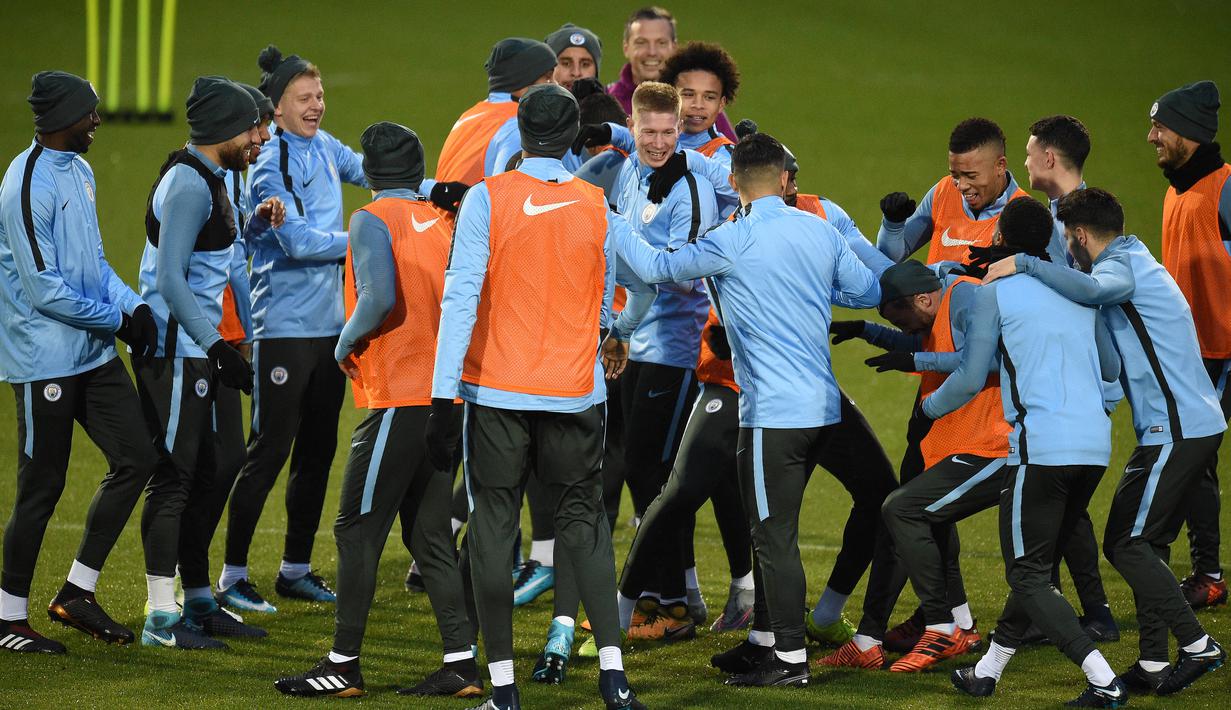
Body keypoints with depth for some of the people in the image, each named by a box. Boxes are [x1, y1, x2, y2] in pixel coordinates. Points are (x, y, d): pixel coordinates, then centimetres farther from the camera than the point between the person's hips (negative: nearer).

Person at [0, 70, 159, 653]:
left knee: (136, 458, 6)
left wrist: (132, 305, 1)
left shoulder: (79, 172, 11)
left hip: (94, 354, 9)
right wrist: (115, 319, -12)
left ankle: (76, 593, 16)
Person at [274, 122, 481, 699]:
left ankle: (344, 665, -1)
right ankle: (461, 665, 7)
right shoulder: (443, 222, 13)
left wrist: (347, 343, -8)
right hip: (443, 395, 7)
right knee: (430, 533, 11)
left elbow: (379, 296, -22)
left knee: (358, 529, -2)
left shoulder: (373, 221, -8)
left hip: (397, 397, -7)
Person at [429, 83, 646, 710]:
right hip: (574, 392, 2)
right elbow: (605, 312, 10)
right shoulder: (598, 210, 2)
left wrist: (443, 397, -13)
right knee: (583, 521, 12)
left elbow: (461, 298, -13)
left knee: (493, 529, 4)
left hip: (497, 393, -2)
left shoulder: (488, 199, -7)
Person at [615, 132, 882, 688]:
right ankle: (769, 638, 24)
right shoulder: (820, 231, 6)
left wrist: (615, 231, 13)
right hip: (822, 407, 7)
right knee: (771, 531, 18)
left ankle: (791, 659, 0)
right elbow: (869, 292, 15)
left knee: (774, 537, -2)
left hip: (774, 413, -7)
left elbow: (658, 268, -2)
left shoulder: (734, 241, -12)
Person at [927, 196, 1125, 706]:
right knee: (1037, 565, 19)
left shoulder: (993, 295, -1)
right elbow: (1111, 369, 22)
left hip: (1040, 449, -7)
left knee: (1027, 575, -2)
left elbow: (970, 379, -1)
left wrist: (928, 408, 18)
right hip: (1095, 448, 7)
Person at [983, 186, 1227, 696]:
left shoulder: (1124, 265, -10)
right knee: (1143, 546, 11)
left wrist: (1023, 264, -25)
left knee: (1126, 544, -9)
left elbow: (1090, 290, -33)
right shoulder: (1135, 263, 23)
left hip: (1175, 431, -10)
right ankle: (1153, 666, 9)